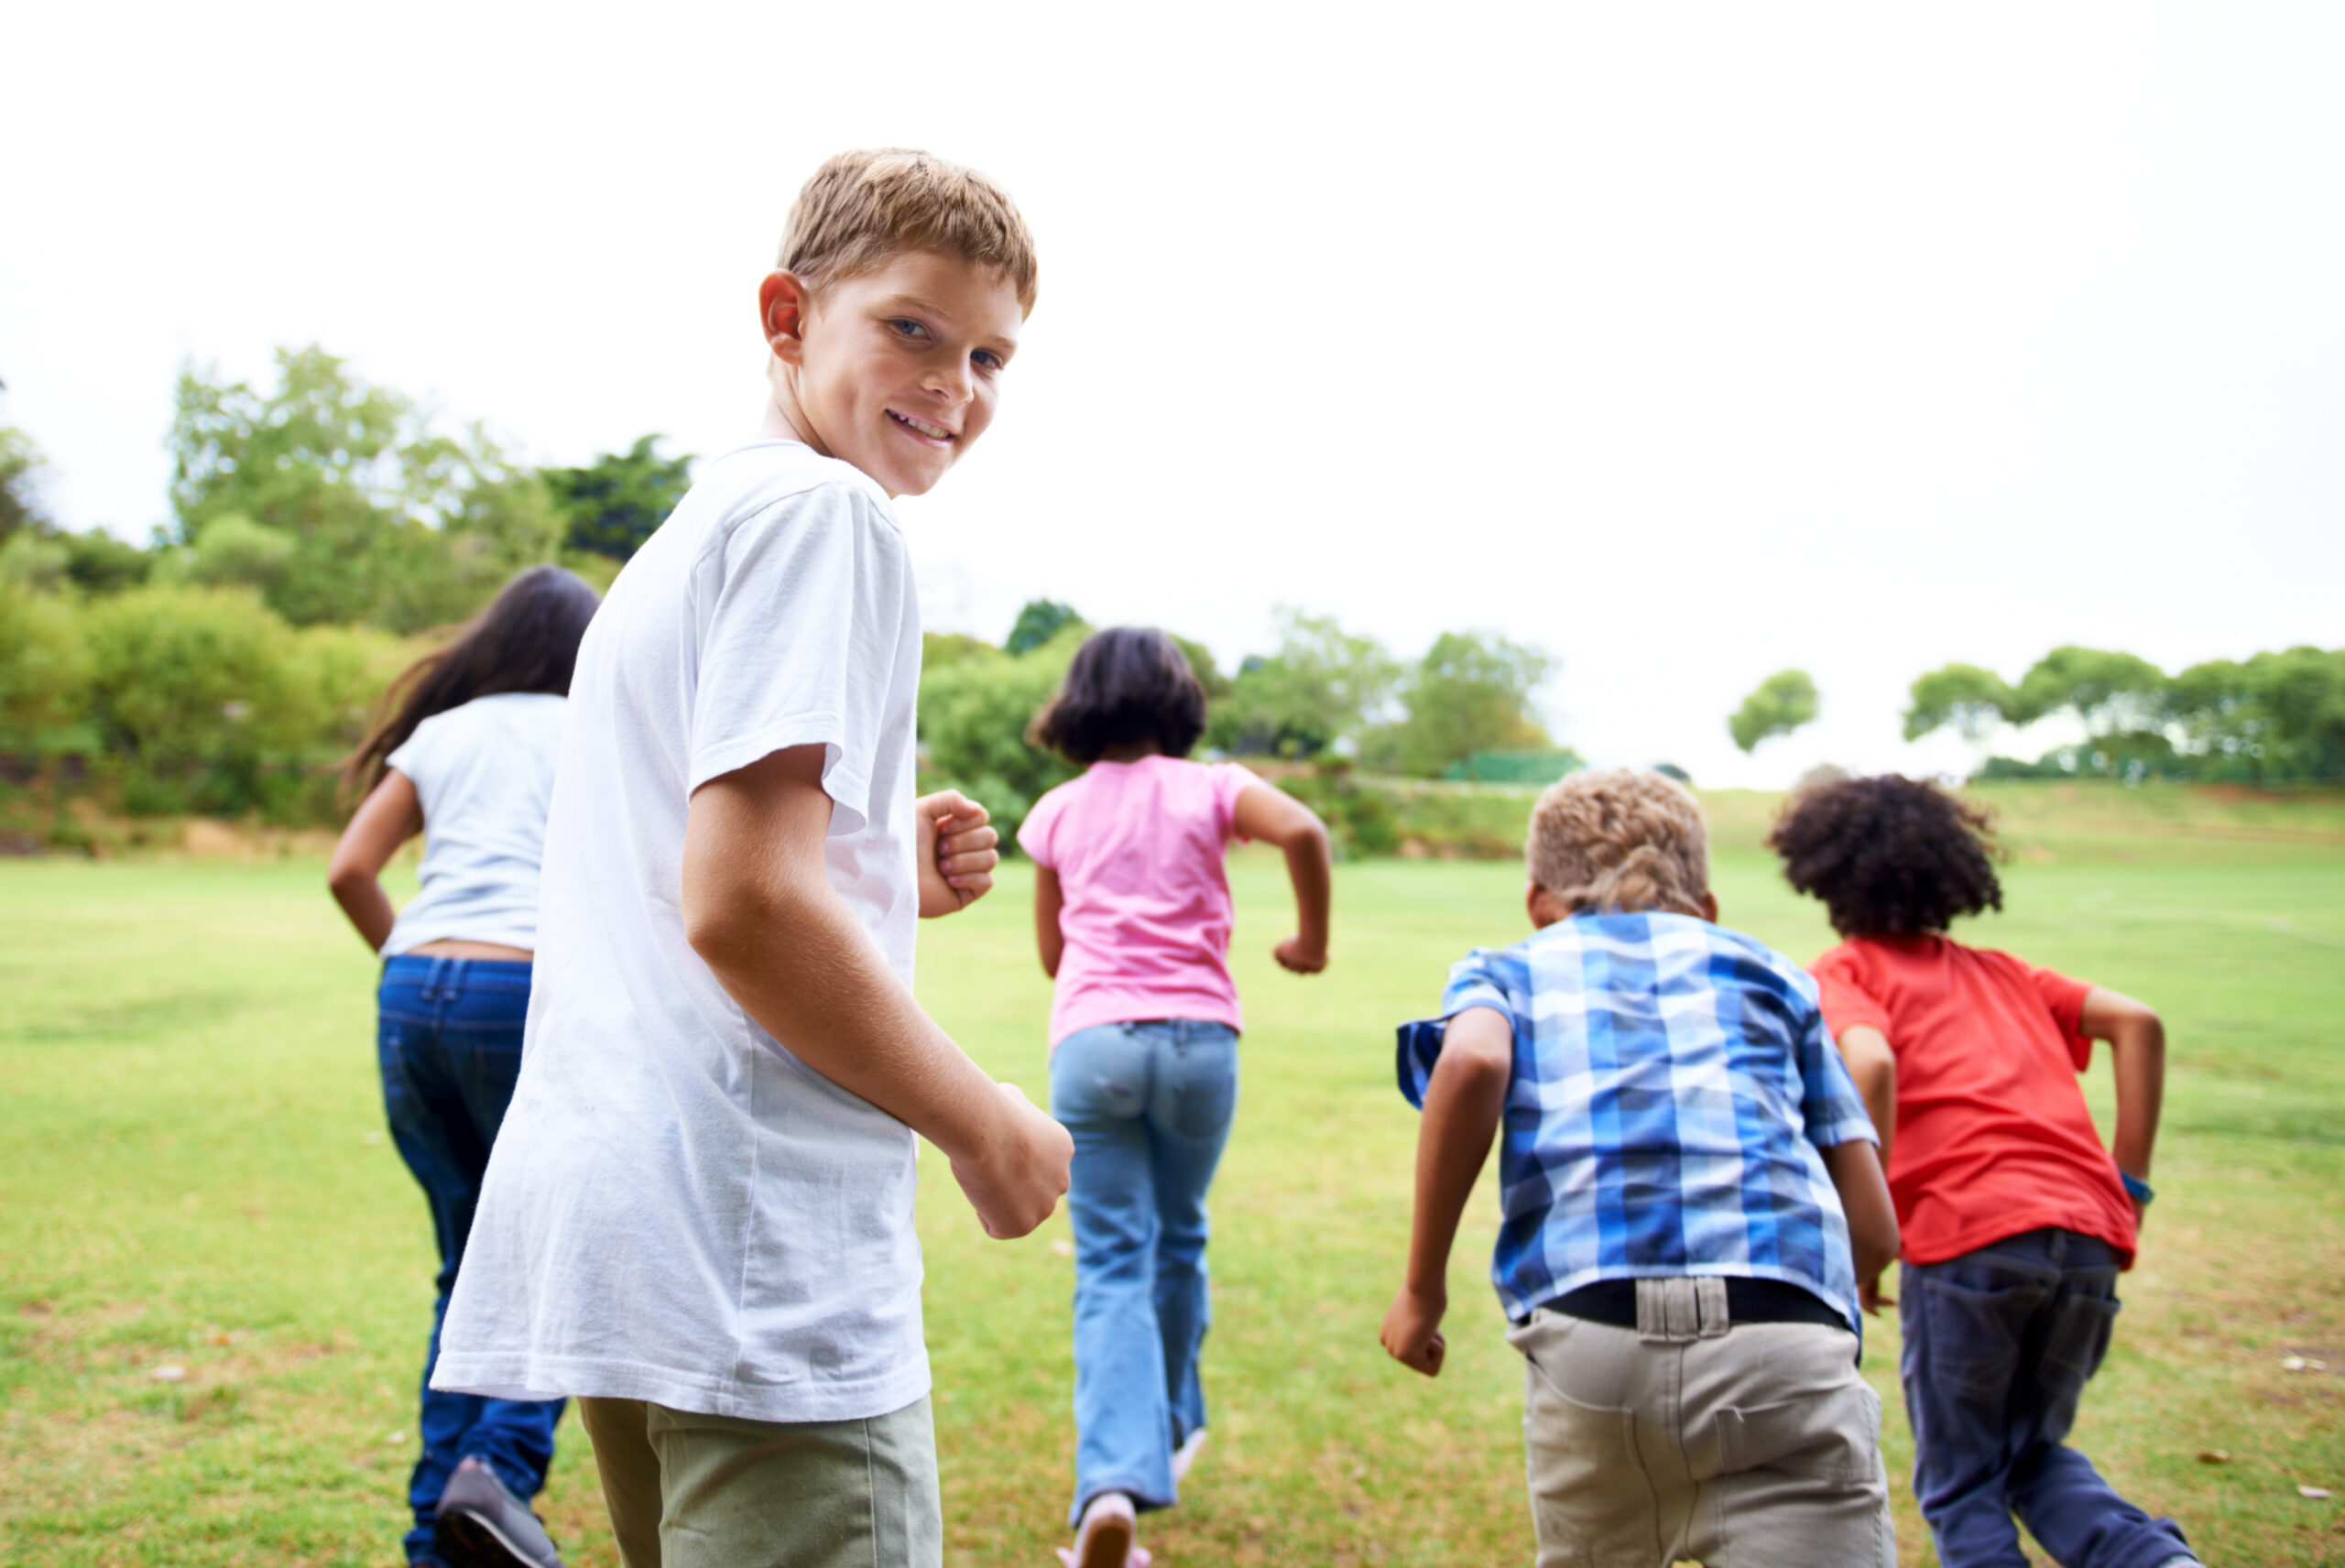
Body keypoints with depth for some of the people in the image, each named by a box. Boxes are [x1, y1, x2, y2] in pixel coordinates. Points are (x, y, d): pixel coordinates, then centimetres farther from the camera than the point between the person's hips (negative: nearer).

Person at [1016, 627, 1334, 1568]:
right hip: (1198, 1036, 0)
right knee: (1178, 1240, 19)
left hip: (1091, 1040, 0)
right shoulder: (1208, 787, 7)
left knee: (1113, 1264, -2)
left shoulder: (1057, 812, 13)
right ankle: (1171, 1430, 36)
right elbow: (1302, 830, -13)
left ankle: (1115, 1480, -18)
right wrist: (1312, 942, 0)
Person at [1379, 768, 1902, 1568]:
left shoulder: (1508, 969, 22)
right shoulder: (1772, 973, 26)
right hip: (1787, 1344, 0)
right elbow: (1873, 1228, 18)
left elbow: (1471, 1061, -4)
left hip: (1591, 1344, 0)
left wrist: (1422, 1288, 3)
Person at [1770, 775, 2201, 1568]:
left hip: (1968, 1236, -6)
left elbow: (1871, 1064, -12)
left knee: (1960, 1484, 12)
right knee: (2035, 1454, 25)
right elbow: (2136, 1021, 14)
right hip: (2091, 1234, 6)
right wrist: (2129, 1185, 12)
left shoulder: (1845, 970, 9)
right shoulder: (1998, 970, 26)